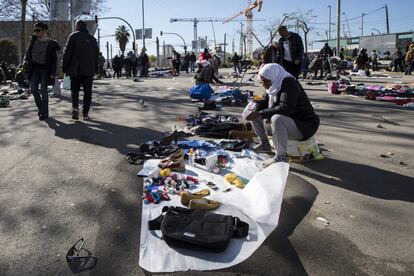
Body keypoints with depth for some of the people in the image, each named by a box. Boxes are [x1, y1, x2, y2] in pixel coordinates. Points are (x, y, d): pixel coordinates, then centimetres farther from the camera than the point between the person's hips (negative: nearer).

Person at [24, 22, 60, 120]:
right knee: (34, 89, -2)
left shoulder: (51, 44, -4)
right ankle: (41, 108, 18)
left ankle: (44, 113, 2)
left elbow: (54, 60, -6)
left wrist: (52, 73, -12)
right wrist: (26, 61, -2)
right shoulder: (33, 40, 9)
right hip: (34, 68, 4)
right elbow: (28, 52, 17)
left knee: (43, 90, -6)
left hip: (45, 69, -4)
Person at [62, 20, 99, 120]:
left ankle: (75, 107, -14)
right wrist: (95, 69, 16)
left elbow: (67, 53, -6)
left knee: (75, 90, 8)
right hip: (89, 70, 2)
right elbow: (96, 55, 12)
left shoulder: (73, 36, 0)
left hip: (75, 69, -2)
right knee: (87, 91, 5)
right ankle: (85, 113, 2)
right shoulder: (92, 38, 12)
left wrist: (64, 67, -1)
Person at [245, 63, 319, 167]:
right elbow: (266, 102, 17)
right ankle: (264, 144, 13)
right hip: (285, 121, 9)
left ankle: (281, 157, -28)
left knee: (277, 119, -40)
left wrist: (260, 114, -35)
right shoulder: (275, 85, 5)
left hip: (303, 126, -9)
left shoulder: (290, 84, -22)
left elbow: (286, 108, -34)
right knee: (254, 112, 6)